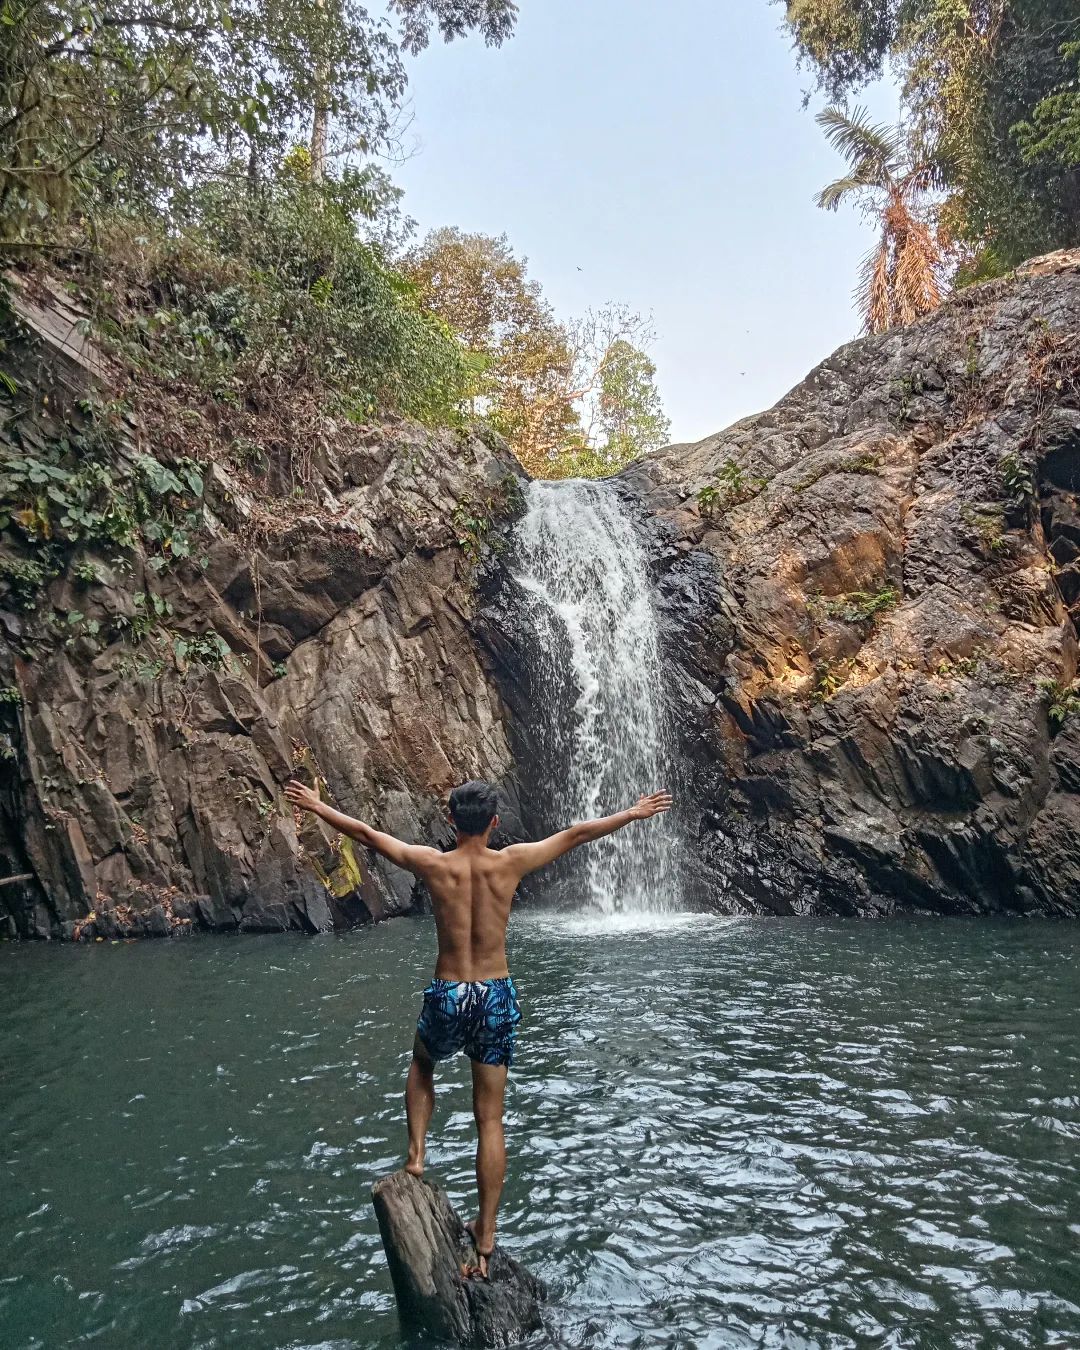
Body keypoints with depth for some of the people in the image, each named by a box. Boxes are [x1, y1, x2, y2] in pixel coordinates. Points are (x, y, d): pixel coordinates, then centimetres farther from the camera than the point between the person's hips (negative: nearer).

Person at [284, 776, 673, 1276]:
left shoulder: (432, 864, -8)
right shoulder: (510, 862, -7)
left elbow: (365, 832, 2)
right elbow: (578, 833, 1)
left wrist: (316, 806, 16)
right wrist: (634, 813, 11)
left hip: (446, 996, 0)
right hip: (497, 996, 1)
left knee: (422, 1066, 34)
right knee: (490, 1120, 11)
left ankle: (415, 1155, 19)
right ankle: (485, 1236, 17)